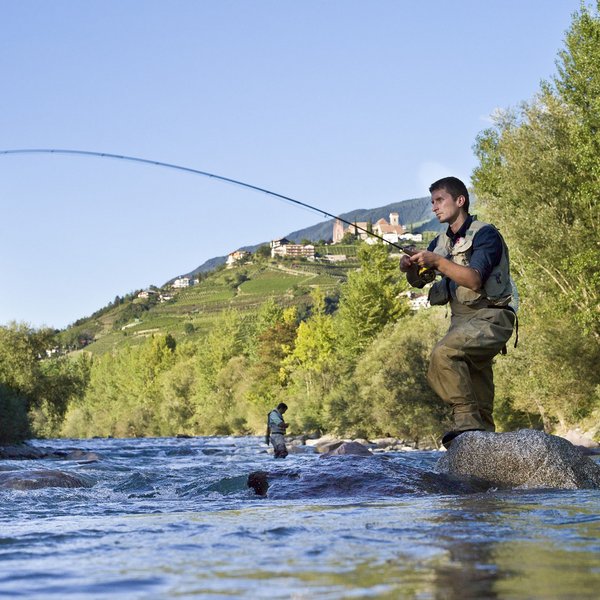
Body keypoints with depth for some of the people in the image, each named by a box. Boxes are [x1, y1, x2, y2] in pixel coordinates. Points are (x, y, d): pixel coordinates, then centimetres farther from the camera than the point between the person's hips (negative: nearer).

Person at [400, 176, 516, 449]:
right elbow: (417, 281, 15)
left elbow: (474, 280, -22)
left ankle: (467, 420, -28)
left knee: (444, 354, -30)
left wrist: (437, 261, -25)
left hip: (490, 317, -9)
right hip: (461, 319, 9)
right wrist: (410, 267, -7)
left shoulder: (485, 234, -10)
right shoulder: (441, 242, 14)